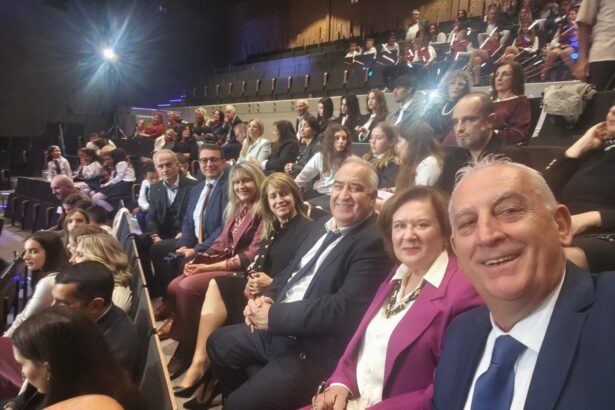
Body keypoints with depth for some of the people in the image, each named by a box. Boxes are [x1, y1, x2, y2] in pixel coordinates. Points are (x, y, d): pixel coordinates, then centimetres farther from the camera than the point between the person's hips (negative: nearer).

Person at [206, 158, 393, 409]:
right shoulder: (323, 225, 8)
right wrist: (267, 297, -6)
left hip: (314, 352, -9)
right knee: (218, 343, 21)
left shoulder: (374, 242, -20)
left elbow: (343, 308, -26)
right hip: (276, 329, 9)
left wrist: (274, 315, -20)